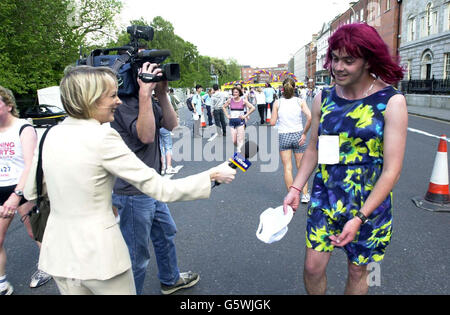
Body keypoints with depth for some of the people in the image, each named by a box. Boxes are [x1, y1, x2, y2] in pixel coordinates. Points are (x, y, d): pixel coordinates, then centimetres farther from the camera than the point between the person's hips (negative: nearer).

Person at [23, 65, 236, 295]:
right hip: (99, 254, -6)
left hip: (59, 254, 7)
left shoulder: (51, 134, 0)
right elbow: (160, 189, -19)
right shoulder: (103, 138, -19)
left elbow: (31, 192, 12)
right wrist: (211, 177, -10)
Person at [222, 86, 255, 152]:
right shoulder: (230, 100, 5)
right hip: (232, 121, 2)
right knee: (234, 141, 3)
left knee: (240, 140, -6)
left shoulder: (243, 101, -2)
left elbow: (252, 108, -2)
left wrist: (245, 115, -6)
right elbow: (224, 107, 21)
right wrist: (227, 115, 9)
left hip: (240, 121, -2)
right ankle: (238, 149, 31)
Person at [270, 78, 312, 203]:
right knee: (301, 167, 14)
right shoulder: (300, 101, -2)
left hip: (283, 136, -1)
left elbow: (272, 122, -5)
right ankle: (305, 194, 16)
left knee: (287, 168, 6)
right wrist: (304, 133, -6)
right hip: (298, 135, 1)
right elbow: (310, 117, -15)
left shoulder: (277, 103, -3)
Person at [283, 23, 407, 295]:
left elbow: (392, 170, -15)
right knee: (313, 268, 5)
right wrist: (296, 188, 0)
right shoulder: (323, 99, -1)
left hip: (369, 204, -2)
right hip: (325, 197, 3)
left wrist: (359, 218, -18)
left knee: (358, 272, 15)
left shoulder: (391, 102, -13)